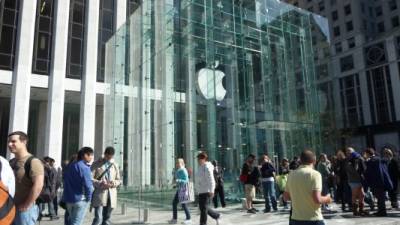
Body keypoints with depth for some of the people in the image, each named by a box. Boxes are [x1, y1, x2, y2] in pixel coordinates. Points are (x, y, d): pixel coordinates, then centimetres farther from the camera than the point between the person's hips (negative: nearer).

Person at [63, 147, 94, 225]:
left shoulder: (70, 165, 11)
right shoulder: (84, 167, -16)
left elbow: (66, 181, 16)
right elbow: (88, 185, -23)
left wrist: (66, 196, 20)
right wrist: (88, 198, -8)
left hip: (68, 198, 8)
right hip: (80, 199, -8)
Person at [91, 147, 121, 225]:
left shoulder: (115, 165, 13)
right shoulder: (96, 164, 1)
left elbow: (119, 180, 15)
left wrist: (114, 183, -8)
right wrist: (100, 183, -20)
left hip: (111, 196, 4)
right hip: (99, 195, -4)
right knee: (98, 219, -11)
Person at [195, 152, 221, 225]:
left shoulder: (207, 168, -15)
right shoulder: (200, 167, 15)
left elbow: (211, 180, -21)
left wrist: (211, 191, -26)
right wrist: (198, 190, 24)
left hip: (206, 191, -10)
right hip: (201, 191, 10)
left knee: (203, 208, -5)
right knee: (202, 207, 16)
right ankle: (217, 216, 30)